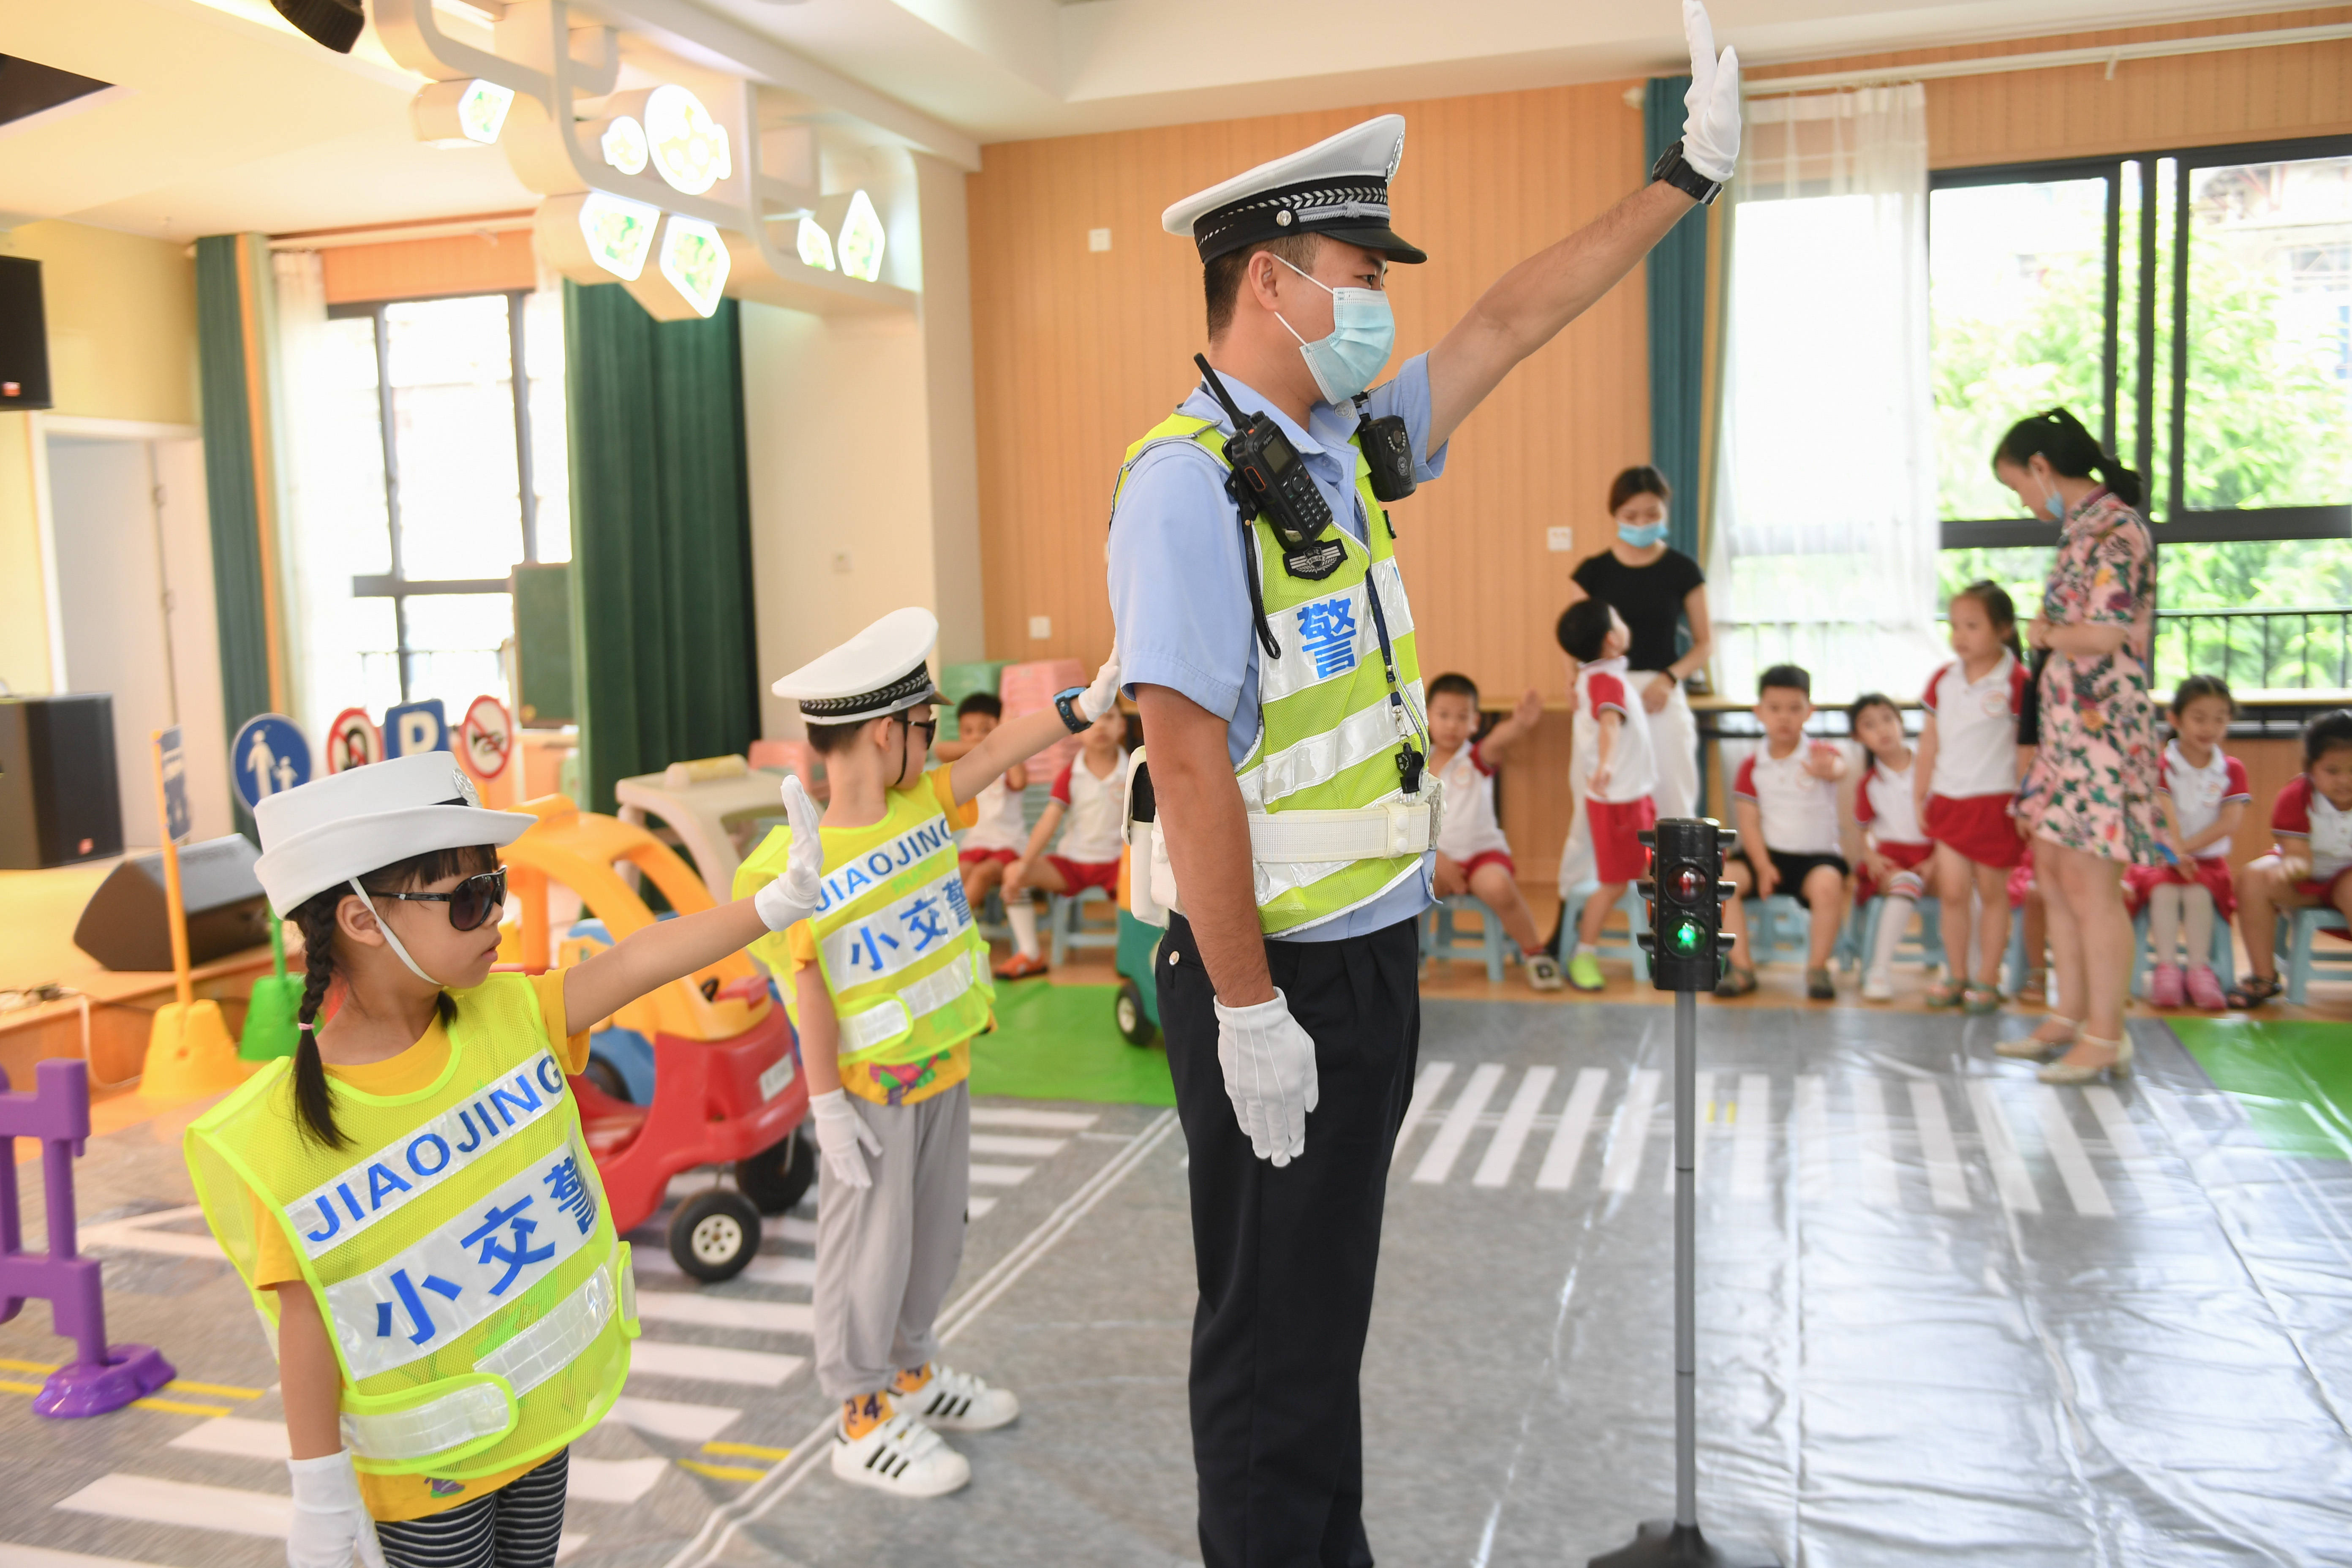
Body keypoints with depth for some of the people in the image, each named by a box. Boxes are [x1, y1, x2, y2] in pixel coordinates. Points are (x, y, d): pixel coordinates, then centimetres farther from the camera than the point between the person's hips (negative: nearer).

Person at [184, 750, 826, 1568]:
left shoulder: (508, 1017, -9)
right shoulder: (281, 1135, -23)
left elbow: (639, 960, -17)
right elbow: (307, 1321, -18)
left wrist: (778, 902, -29)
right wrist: (321, 1495, -11)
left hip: (544, 1409, 5)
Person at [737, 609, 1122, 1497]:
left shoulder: (924, 807, -2)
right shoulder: (795, 865, -20)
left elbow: (1000, 751, -9)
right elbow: (808, 991, -18)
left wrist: (1089, 700, -23)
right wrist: (829, 1106, -16)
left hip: (941, 1069, 7)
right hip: (868, 1088, -7)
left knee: (935, 1233, 20)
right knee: (871, 1248, 6)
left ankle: (911, 1372, 40)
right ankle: (864, 1422, 22)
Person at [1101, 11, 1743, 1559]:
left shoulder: (1354, 447, 7)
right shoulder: (1191, 477, -19)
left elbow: (1517, 318, 17)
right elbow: (1189, 757, -23)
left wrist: (1689, 178, 19)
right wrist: (1247, 1009, -22)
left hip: (1375, 948, 9)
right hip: (1275, 973, -9)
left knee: (1332, 1300, 21)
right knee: (1272, 1328, 8)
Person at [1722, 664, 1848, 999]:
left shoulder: (1821, 753, -3)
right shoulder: (1752, 766, 4)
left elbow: (1838, 768, -30)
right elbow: (1749, 822, -1)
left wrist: (1828, 770, -56)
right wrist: (1763, 867, -16)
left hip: (1817, 854, -2)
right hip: (1769, 853, 3)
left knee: (1828, 883, -34)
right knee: (1723, 877, -23)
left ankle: (1817, 967, -14)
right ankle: (1742, 968, -13)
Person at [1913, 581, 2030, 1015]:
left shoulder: (2017, 682, -8)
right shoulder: (1942, 681, 6)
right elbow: (1930, 744, 12)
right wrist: (1921, 797, 12)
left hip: (1995, 803, -4)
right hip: (1949, 801, 4)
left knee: (1992, 892, 7)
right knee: (1952, 890, 4)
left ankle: (1987, 979, 17)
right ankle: (1957, 976, 17)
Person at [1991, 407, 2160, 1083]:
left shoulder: (2115, 529, -14)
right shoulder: (2083, 528, 15)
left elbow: (2105, 635, -21)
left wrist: (2044, 633, -5)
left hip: (2102, 727, -10)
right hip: (2068, 727, 10)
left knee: (2090, 886, -6)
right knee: (2053, 874, 14)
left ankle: (2106, 1038, 2)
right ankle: (2072, 1018, 24)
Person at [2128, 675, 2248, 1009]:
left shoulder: (2232, 771, 5)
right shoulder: (2161, 765, 0)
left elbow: (2229, 824, -7)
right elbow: (2165, 816, -14)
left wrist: (2185, 849, -17)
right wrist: (2176, 853, -29)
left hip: (2209, 860, 1)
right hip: (2160, 858, -1)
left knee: (2199, 892, -29)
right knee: (2164, 890, -31)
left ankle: (2199, 969, -24)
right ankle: (2167, 968, -30)